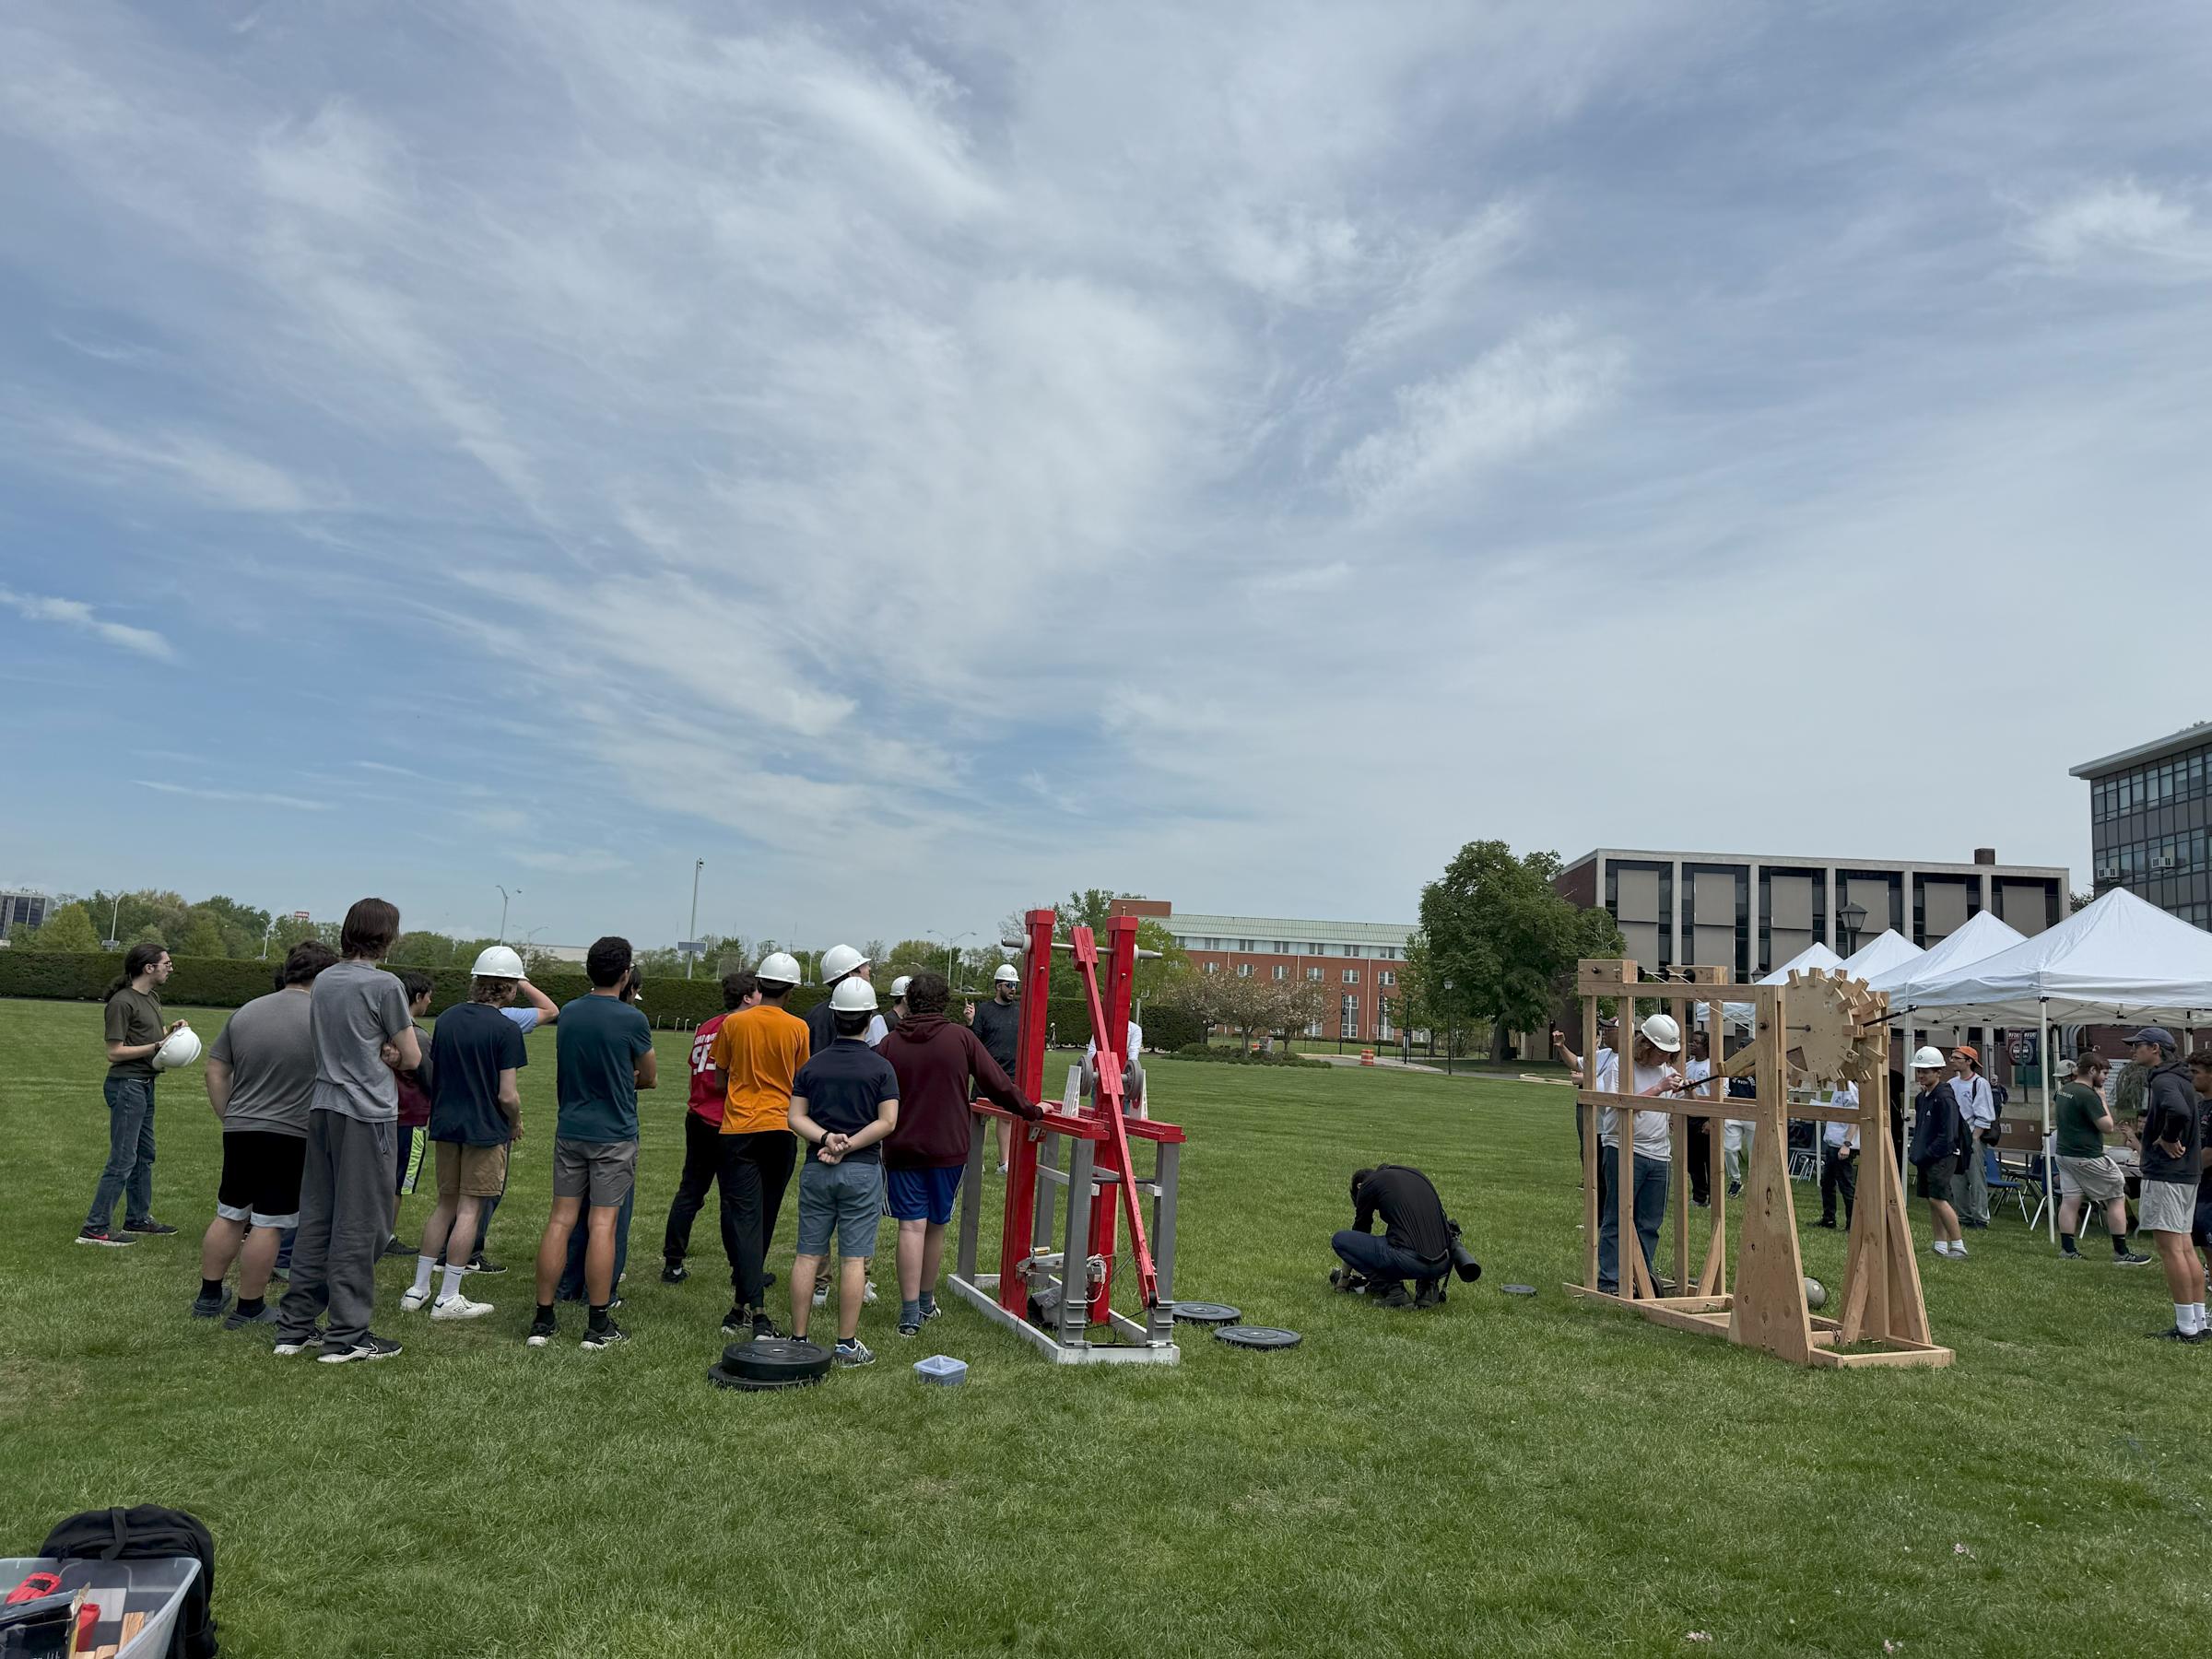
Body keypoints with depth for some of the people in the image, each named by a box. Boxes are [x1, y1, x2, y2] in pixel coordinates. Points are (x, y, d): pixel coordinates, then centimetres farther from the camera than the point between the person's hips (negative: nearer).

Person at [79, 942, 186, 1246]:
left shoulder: (152, 997, 12)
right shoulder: (123, 1002, -15)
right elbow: (115, 1052, -17)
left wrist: (171, 1028, 4)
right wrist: (156, 1046, -20)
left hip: (144, 1084, 10)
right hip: (127, 1085, -10)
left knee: (144, 1156, 17)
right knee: (123, 1160, -7)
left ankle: (138, 1219, 27)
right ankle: (94, 1228, -1)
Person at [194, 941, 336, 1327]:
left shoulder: (245, 1012, 8)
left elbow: (215, 1071, 11)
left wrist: (228, 1117, 16)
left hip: (239, 1131, 6)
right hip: (291, 1136, -6)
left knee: (229, 1215, 18)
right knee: (268, 1224, 2)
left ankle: (209, 1297, 26)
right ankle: (248, 1309, 9)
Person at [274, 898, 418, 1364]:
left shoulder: (323, 980, 11)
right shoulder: (384, 985, -12)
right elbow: (412, 1058, -6)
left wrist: (379, 1054, 5)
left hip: (323, 1107, 7)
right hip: (368, 1114, -7)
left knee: (315, 1219, 14)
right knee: (359, 1225, 0)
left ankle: (295, 1326, 20)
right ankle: (346, 1335, 5)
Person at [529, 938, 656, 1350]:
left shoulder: (568, 1013, 5)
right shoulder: (632, 1019, -12)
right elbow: (650, 1077, 2)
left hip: (569, 1129, 5)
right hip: (614, 1134, -5)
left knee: (561, 1219, 8)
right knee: (603, 1223, -1)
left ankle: (543, 1319, 11)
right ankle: (598, 1324, 4)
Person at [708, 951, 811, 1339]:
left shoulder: (733, 1023, -2)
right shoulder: (797, 1028, -3)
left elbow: (720, 1080, 5)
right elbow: (801, 1084, 5)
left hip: (739, 1129, -1)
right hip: (780, 1129, 1)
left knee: (743, 1216, -3)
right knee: (765, 1217, 16)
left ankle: (753, 1307, -13)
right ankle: (748, 1289, 26)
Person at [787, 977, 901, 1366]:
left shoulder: (812, 1065, 5)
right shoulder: (880, 1067, -4)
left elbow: (796, 1118, 0)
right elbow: (887, 1121, -12)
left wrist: (825, 1138, -10)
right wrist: (848, 1146, -10)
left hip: (816, 1169, 3)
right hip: (862, 1170, -3)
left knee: (808, 1254, 8)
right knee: (853, 1258, 1)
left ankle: (798, 1339, 12)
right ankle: (847, 1345, 4)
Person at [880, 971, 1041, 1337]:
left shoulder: (890, 1044, -1)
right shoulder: (961, 1038, -3)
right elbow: (996, 1084, -1)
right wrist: (1030, 1110, 12)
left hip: (901, 1149, 0)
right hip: (948, 1149, 0)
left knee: (911, 1226, -1)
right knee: (935, 1227, 14)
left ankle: (910, 1313, -7)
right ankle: (926, 1302, 28)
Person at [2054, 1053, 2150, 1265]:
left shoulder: (2064, 1090, 9)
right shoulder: (2088, 1095, -19)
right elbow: (2107, 1126, -17)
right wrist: (2102, 1100, -6)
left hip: (2064, 1152, 8)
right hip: (2087, 1157, -8)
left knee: (2070, 1200, 7)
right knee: (2117, 1198, 4)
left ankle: (2067, 1250, 6)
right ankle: (2121, 1253, 6)